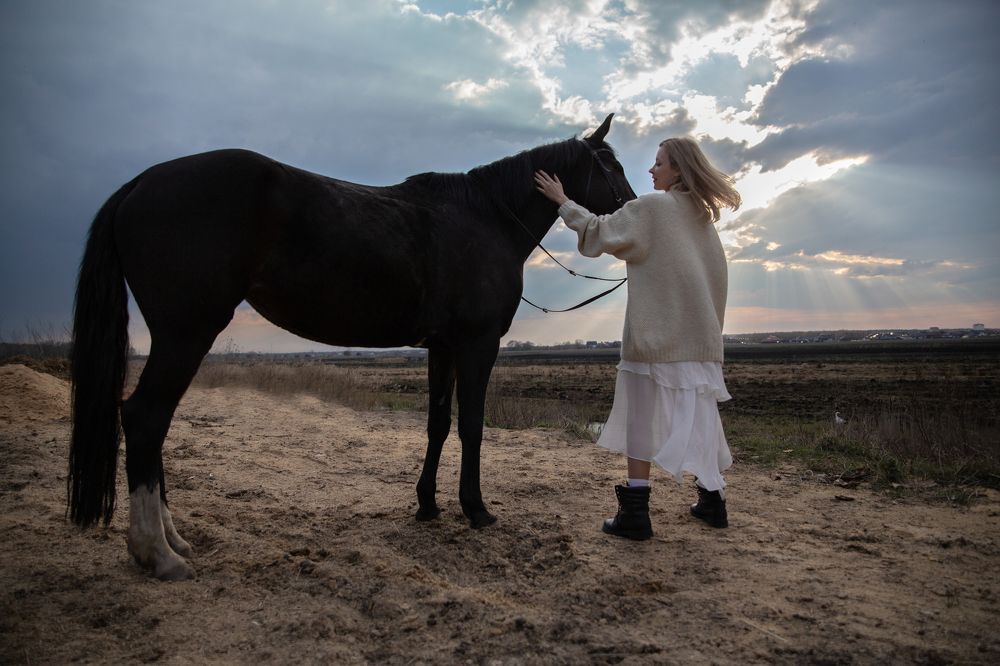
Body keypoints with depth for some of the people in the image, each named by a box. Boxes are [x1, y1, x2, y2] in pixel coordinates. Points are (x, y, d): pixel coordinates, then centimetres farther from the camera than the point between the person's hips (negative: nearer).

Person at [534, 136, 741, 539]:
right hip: (701, 335, 7)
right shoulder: (704, 216, 15)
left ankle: (635, 512, -3)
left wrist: (563, 203, 1)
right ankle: (712, 500, 24)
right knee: (696, 413, 15)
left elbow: (599, 233, -8)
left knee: (644, 416, -3)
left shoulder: (651, 207, -6)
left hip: (656, 333, -7)